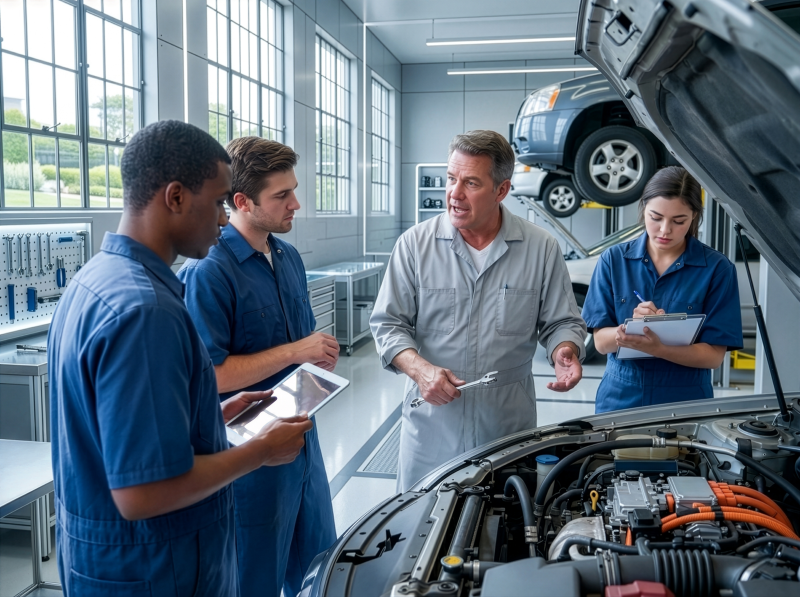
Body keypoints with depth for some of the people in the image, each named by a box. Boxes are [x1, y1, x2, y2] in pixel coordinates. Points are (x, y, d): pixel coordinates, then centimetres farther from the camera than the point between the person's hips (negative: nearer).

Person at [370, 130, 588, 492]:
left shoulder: (541, 250, -1)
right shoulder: (415, 244, -3)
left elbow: (562, 322, 8)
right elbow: (388, 323, 0)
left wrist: (565, 353, -14)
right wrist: (420, 369, -16)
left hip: (510, 427, 1)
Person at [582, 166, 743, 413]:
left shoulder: (717, 269, -6)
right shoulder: (613, 260, -1)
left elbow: (714, 355, -10)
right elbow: (601, 341, -4)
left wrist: (656, 348, -27)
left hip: (686, 403, -1)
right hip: (619, 399, 2)